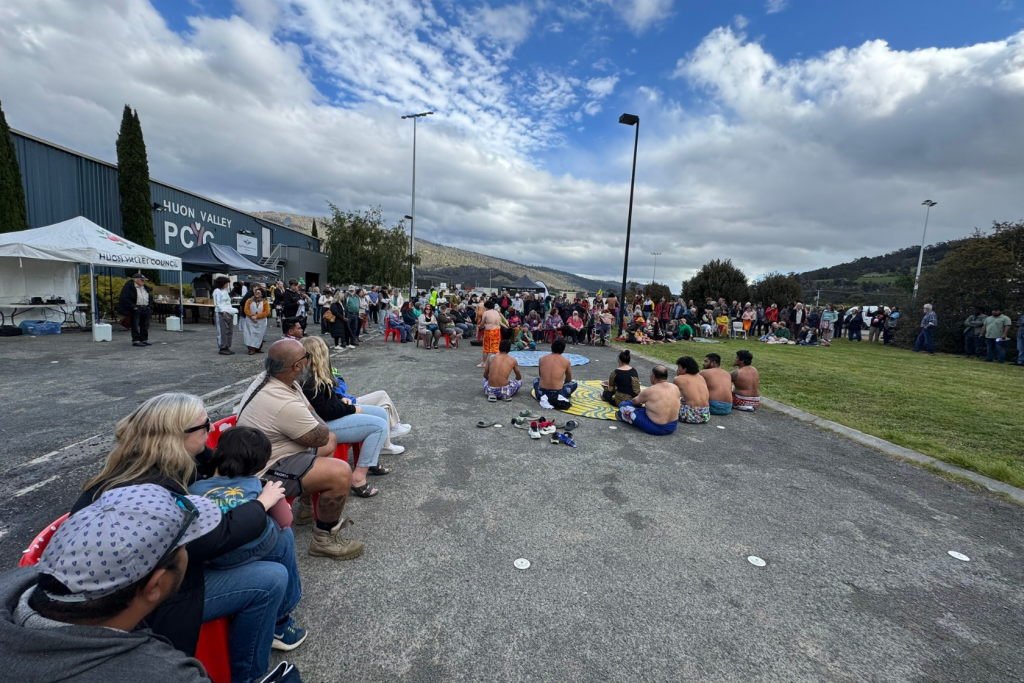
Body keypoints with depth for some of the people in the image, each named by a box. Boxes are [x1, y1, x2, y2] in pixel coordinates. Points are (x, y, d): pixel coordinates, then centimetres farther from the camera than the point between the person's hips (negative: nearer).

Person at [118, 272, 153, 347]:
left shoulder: (145, 288, 18)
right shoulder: (128, 286, -5)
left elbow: (150, 298, 24)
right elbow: (124, 298, -11)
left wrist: (150, 307, 11)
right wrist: (133, 307, -18)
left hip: (146, 309, 7)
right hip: (136, 309, -7)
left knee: (145, 326, 8)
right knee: (135, 326, -4)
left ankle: (144, 340, 15)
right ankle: (135, 341, 0)